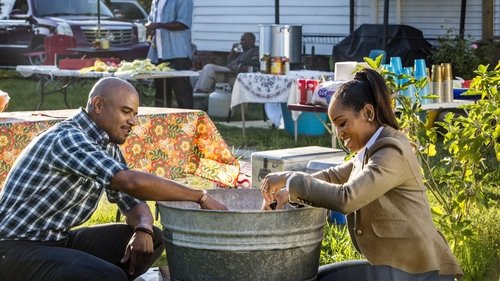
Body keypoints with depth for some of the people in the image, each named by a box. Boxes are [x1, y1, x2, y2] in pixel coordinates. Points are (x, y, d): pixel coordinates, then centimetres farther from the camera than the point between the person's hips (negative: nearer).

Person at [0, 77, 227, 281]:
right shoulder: (67, 138, -22)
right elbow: (132, 183, -34)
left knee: (153, 239, 2)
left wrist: (143, 230, -13)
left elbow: (133, 203, 12)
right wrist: (200, 197, -26)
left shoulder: (108, 146, 8)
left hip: (60, 240, 10)